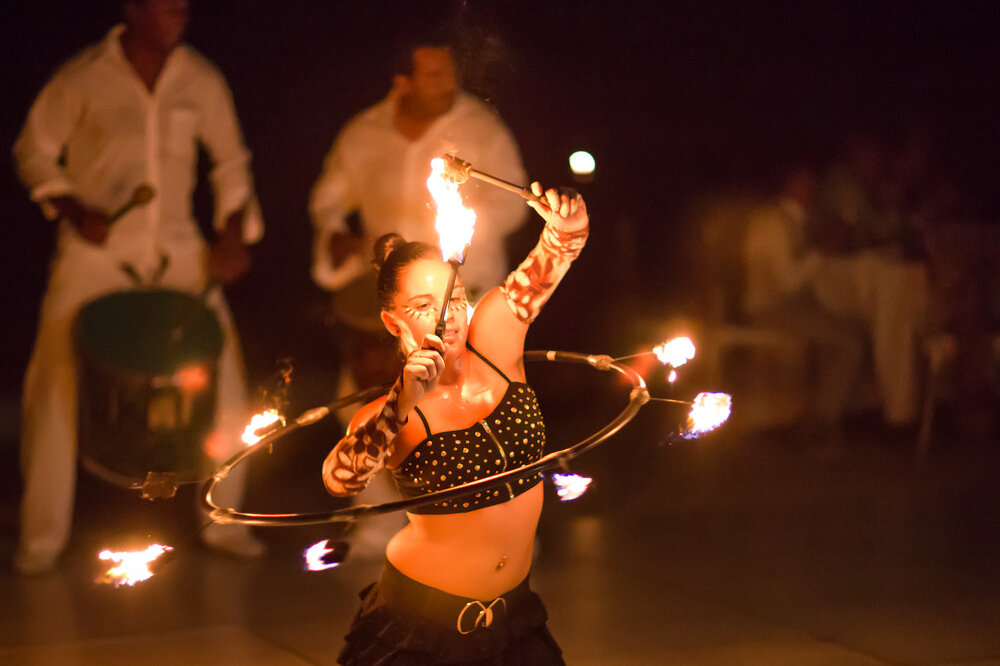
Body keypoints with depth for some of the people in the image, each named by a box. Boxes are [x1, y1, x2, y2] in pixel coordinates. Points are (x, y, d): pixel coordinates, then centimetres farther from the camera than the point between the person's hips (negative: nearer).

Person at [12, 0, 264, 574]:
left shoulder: (201, 81, -1)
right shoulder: (83, 79, -9)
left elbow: (231, 161, 11)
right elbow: (35, 150, 1)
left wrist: (234, 235, -1)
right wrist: (72, 210, -14)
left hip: (178, 251, 3)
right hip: (95, 252, -3)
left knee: (224, 375, -1)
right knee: (56, 386, -6)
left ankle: (223, 519, 17)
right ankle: (43, 536, 9)